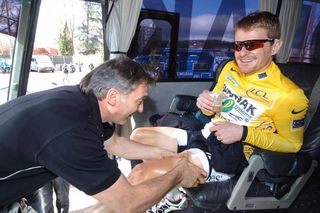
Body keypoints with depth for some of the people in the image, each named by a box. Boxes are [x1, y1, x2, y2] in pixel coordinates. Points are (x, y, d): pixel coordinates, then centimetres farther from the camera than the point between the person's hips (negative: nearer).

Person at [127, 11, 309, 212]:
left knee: (140, 174, -22)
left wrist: (243, 133, -20)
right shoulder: (230, 68, 6)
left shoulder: (288, 95, -14)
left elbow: (292, 143, -8)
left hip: (229, 157, -8)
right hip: (203, 136, 9)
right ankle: (172, 193, 12)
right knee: (138, 136, 9)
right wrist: (206, 102, -7)